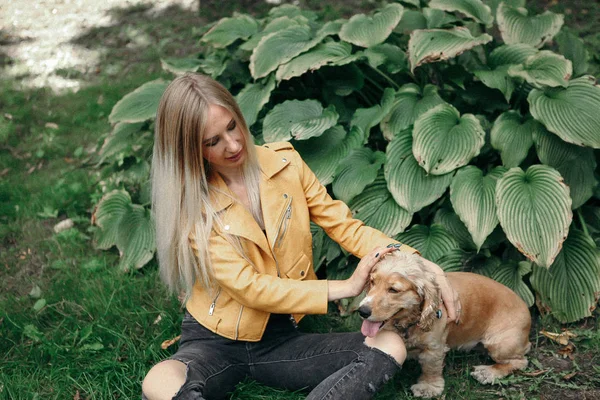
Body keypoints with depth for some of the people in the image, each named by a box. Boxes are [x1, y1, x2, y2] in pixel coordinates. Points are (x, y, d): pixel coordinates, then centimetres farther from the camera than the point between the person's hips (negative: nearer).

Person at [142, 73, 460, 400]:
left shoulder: (284, 162, -1)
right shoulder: (190, 203, -12)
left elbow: (343, 226, -1)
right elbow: (247, 287, -17)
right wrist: (345, 288, -20)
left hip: (281, 336, 4)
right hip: (215, 342, -3)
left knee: (391, 346, -20)